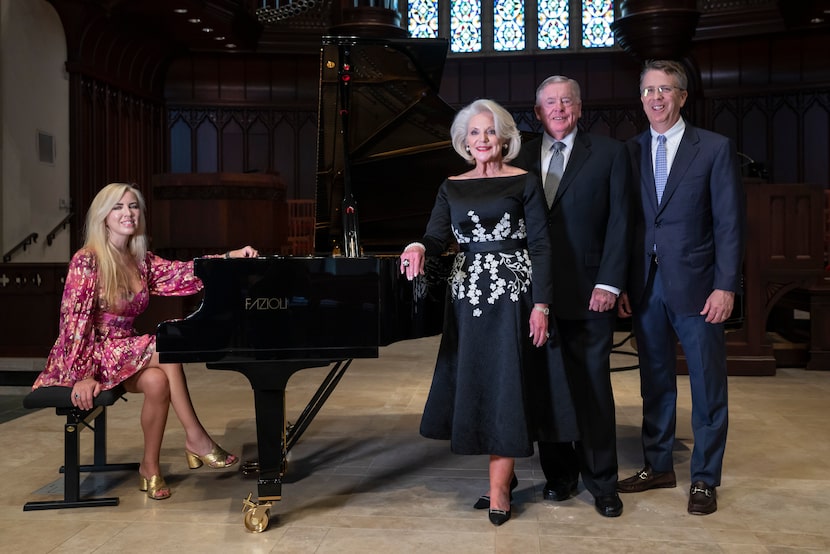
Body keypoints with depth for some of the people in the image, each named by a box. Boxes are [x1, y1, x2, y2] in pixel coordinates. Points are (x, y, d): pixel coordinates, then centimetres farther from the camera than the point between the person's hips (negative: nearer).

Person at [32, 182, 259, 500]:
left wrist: (229, 257, -19)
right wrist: (83, 375, -24)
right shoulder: (87, 260, -12)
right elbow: (75, 318, -17)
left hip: (123, 354, 6)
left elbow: (182, 273, -6)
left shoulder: (141, 260, 7)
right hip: (91, 356, -6)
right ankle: (195, 437, -22)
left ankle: (150, 468, -16)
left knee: (157, 381, -28)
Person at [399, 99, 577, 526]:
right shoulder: (452, 188, 10)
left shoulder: (524, 183, -1)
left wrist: (541, 305, -11)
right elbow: (438, 237, -2)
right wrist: (418, 248, -26)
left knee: (505, 383, -5)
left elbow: (541, 246, -4)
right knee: (474, 382, 7)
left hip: (512, 294, -4)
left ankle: (499, 489, 2)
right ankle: (504, 474, 22)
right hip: (467, 295, 4)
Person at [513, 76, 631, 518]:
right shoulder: (522, 157, 10)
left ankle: (601, 481, 15)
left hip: (587, 293, -2)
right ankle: (559, 473, 23)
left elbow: (619, 222, -2)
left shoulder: (609, 153, 3)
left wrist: (609, 283, -11)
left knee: (593, 386, 2)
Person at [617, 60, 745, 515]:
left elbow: (730, 223, -5)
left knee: (707, 386, 4)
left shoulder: (715, 149, -2)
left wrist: (725, 286, -12)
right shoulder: (630, 152, 8)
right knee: (654, 381, 13)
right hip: (645, 286, 3)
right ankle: (658, 466, 27)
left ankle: (704, 478, 17)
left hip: (695, 286, -3)